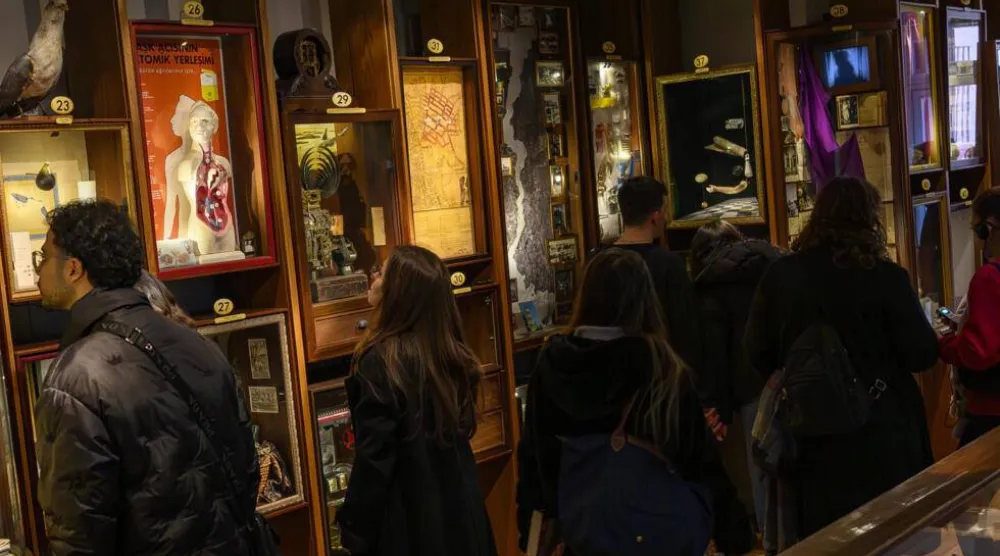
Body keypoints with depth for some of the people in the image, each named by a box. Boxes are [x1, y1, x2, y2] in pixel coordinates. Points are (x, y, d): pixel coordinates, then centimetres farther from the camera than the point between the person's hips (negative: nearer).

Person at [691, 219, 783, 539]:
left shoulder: (711, 288, 0)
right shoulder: (774, 260, 12)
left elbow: (713, 354, -6)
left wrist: (718, 408, -5)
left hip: (755, 389, -4)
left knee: (764, 470, 4)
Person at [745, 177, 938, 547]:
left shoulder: (779, 275, -5)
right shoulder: (886, 277, -14)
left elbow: (758, 354, 1)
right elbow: (922, 355, -10)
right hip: (879, 434, -3)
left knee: (818, 539, 16)